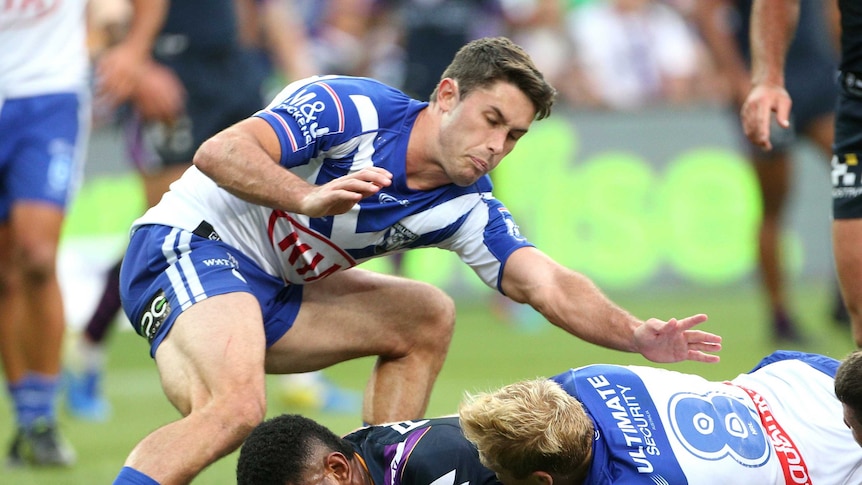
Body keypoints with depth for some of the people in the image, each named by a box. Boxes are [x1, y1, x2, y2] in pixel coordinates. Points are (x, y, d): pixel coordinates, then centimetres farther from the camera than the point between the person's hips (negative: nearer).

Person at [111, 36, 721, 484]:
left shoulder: (466, 209, 2)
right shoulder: (355, 109, -17)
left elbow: (551, 287, -9)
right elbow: (218, 153, -27)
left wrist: (636, 336, -26)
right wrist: (309, 199, -42)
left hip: (271, 293, 8)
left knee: (426, 317, 11)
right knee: (236, 408, -34)